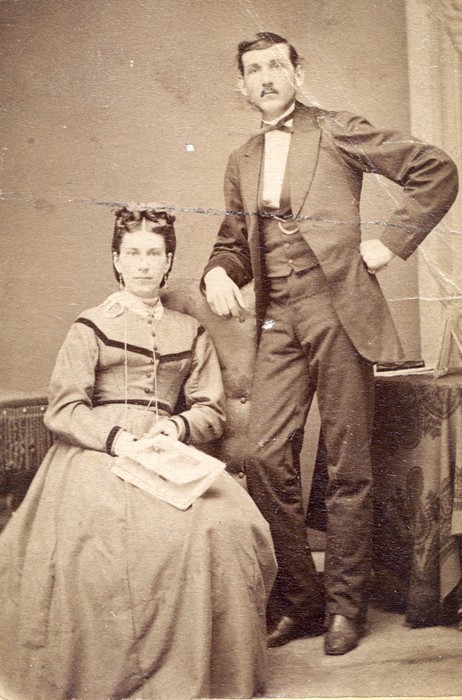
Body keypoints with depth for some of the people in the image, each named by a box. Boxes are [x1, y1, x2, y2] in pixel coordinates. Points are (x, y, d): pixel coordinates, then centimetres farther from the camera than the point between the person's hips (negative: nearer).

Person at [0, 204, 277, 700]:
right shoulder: (91, 328, 11)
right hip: (96, 453, -2)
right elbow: (61, 410, 2)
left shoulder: (191, 334, 21)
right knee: (122, 531, -35)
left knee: (225, 526, -28)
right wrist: (117, 439, -14)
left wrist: (177, 426, -6)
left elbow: (211, 412, 16)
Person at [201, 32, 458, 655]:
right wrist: (218, 273, 2)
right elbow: (234, 240, 24)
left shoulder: (336, 132, 4)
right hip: (277, 323, 5)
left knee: (347, 466, 1)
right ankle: (300, 600, 11)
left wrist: (392, 240, -4)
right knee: (266, 457, -5)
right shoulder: (242, 164, 19)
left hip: (338, 309, -4)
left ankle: (345, 605, 14)